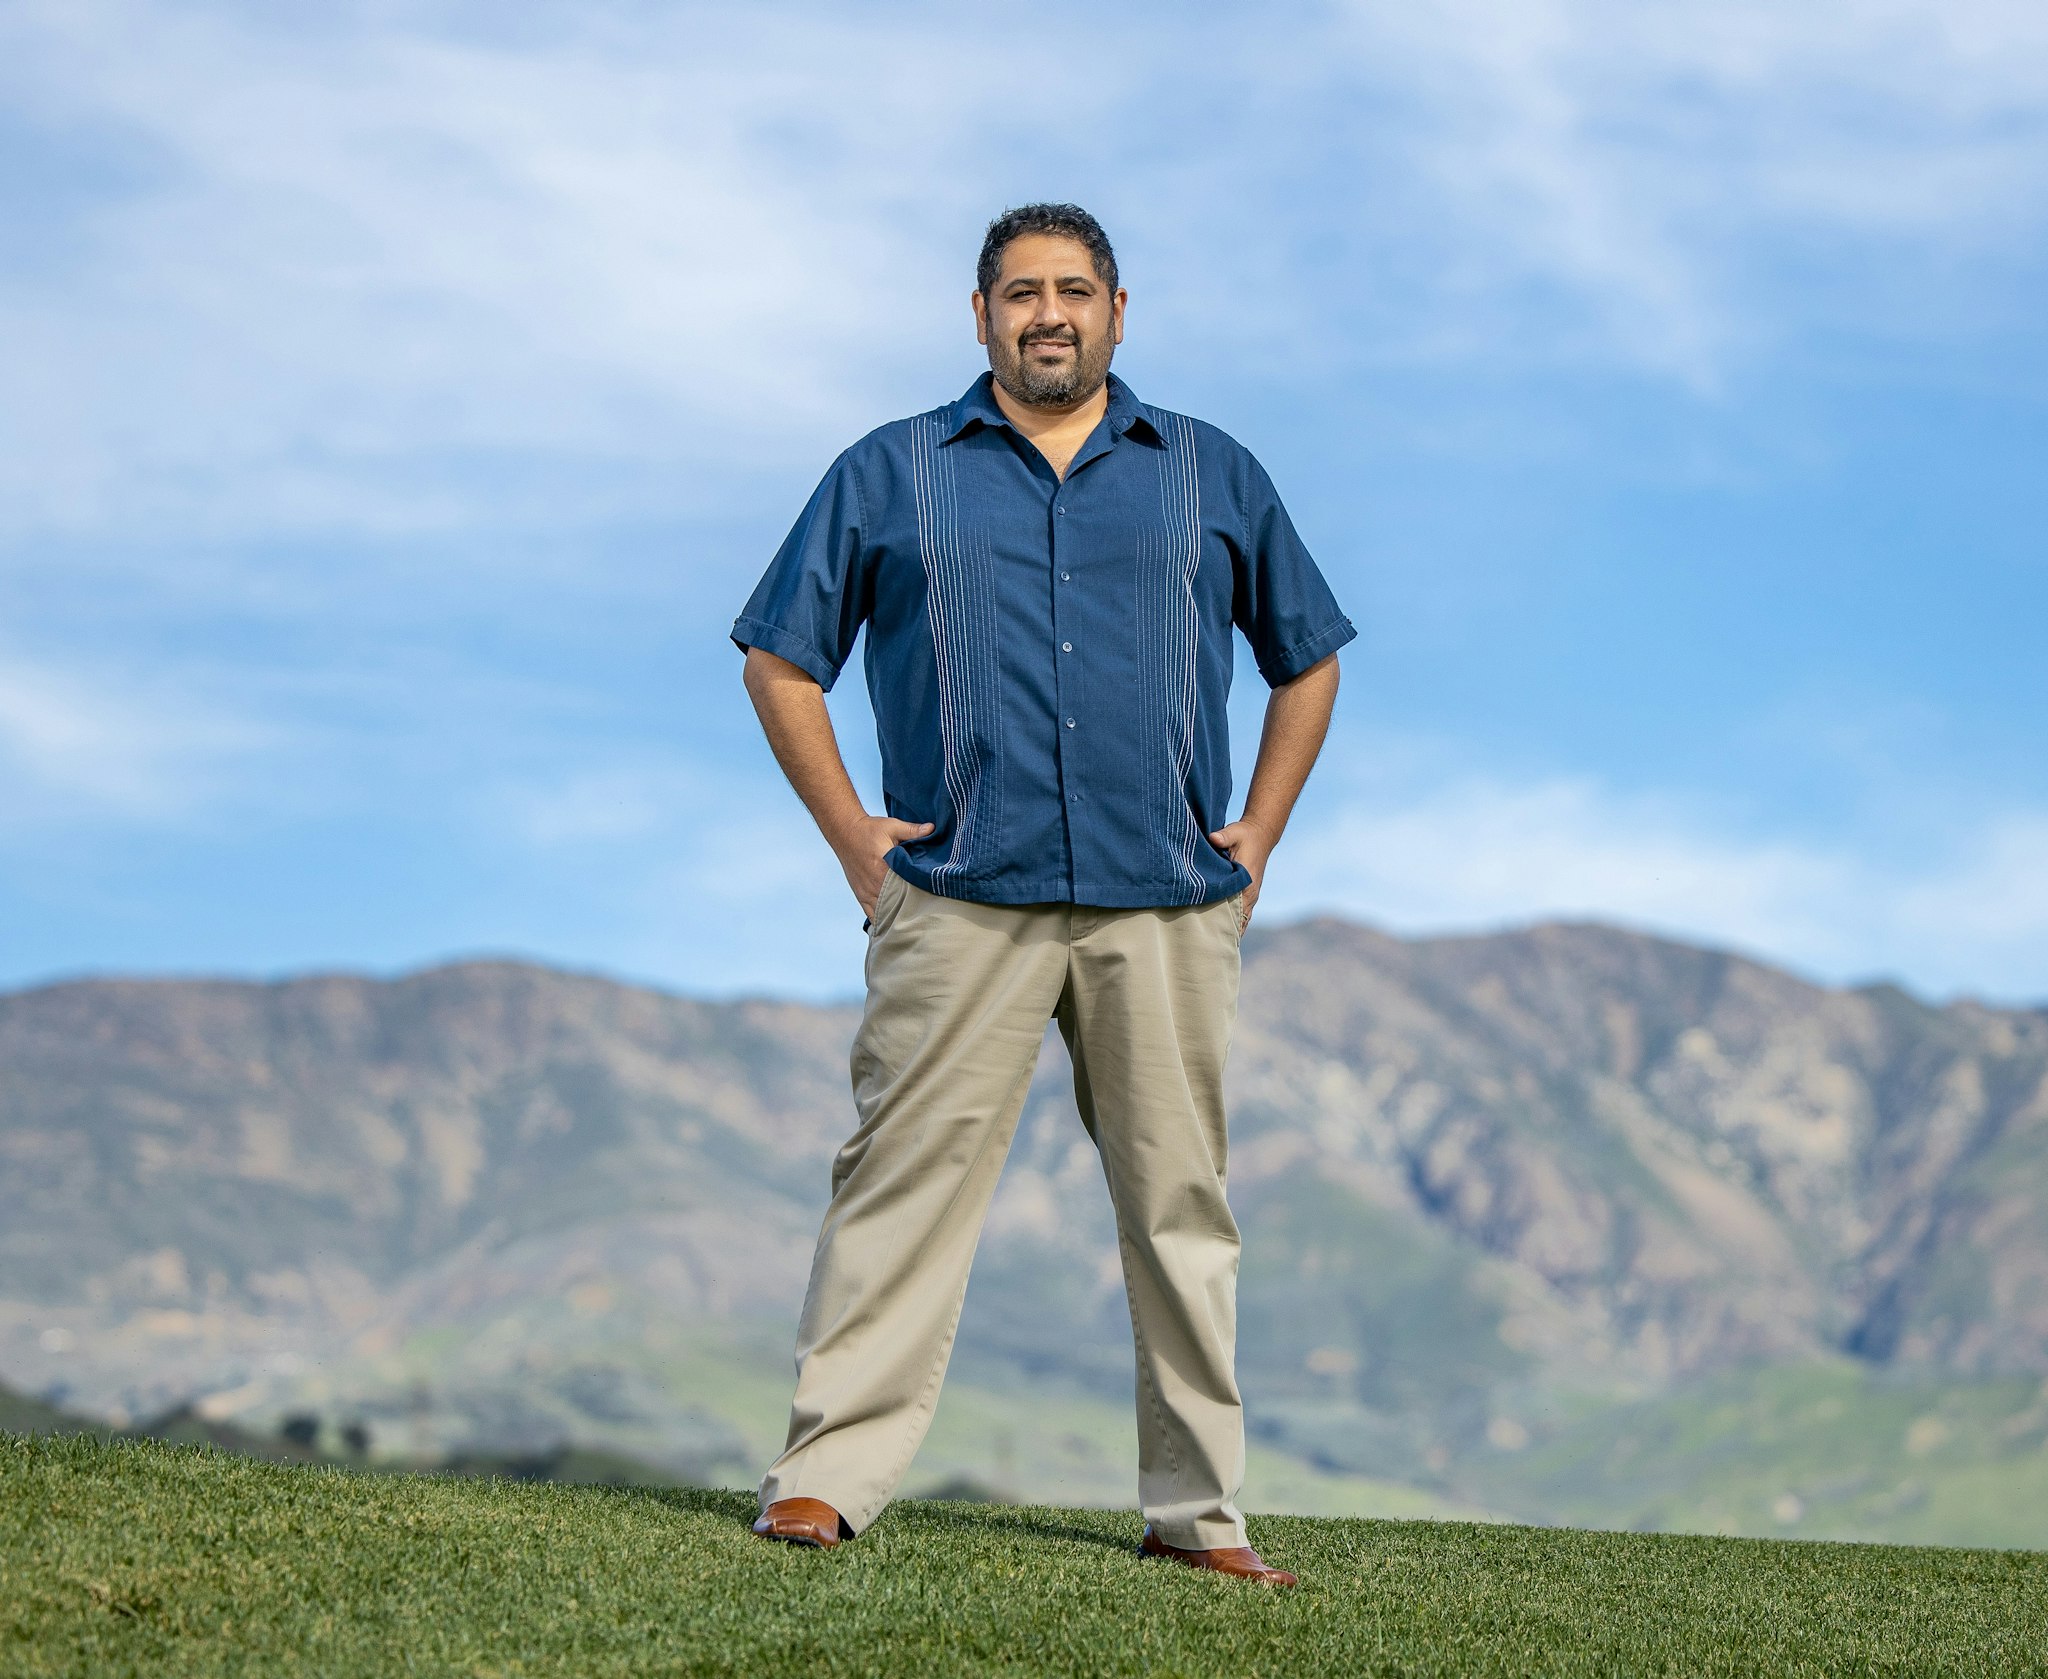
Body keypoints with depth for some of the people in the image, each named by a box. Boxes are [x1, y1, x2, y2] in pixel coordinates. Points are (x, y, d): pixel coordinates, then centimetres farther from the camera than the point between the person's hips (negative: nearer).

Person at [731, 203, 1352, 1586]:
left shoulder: (1215, 476, 14)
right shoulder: (891, 475, 10)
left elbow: (1309, 657, 21)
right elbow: (782, 656, 12)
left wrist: (1258, 837, 12)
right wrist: (851, 834, 3)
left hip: (1166, 904, 2)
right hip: (961, 901, -1)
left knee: (1181, 1200, 3)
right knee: (907, 1178, -8)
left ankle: (1199, 1508, 10)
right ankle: (826, 1475, -5)